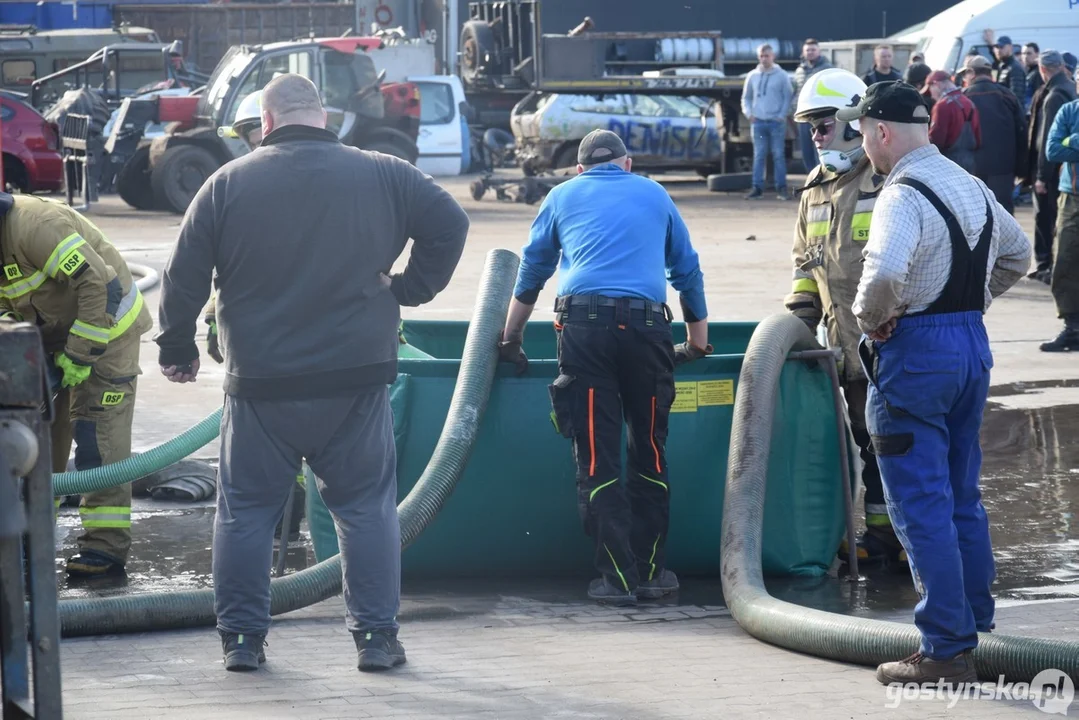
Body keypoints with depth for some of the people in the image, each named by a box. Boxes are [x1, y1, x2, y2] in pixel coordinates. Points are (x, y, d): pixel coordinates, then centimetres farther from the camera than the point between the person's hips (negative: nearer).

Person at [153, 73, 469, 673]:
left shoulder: (228, 184, 0)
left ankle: (242, 637, 11)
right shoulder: (383, 176, 1)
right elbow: (450, 223, 2)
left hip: (260, 384, 0)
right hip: (358, 378, 1)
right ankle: (378, 635, 5)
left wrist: (178, 348, 14)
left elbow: (184, 276, 1)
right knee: (368, 506, 8)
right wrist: (411, 288, 11)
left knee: (246, 510, 10)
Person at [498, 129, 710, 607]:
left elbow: (531, 274, 27)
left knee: (597, 459, -1)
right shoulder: (654, 195, 22)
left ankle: (617, 577, -4)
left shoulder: (563, 197, 21)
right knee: (650, 453, 10)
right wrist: (697, 341, 40)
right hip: (646, 326, 1)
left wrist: (511, 340, 38)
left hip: (583, 323, -1)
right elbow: (688, 270, 29)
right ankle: (651, 571, 12)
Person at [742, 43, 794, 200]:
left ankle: (781, 188, 0)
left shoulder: (781, 75, 1)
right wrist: (748, 113, 1)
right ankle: (757, 188, 3)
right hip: (758, 122, 3)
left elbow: (787, 98, 1)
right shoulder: (752, 76, 10)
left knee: (778, 155, -2)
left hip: (776, 122, -3)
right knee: (759, 156, 2)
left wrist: (782, 115, -8)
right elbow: (746, 97, 16)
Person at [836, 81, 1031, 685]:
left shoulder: (904, 196, -18)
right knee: (963, 499, 19)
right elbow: (1017, 254, 27)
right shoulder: (973, 187, 11)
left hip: (915, 351, -9)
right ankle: (976, 624, 27)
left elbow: (884, 274, -34)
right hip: (973, 342, 9)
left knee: (922, 509, -4)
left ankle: (948, 652, -4)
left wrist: (870, 317, -15)